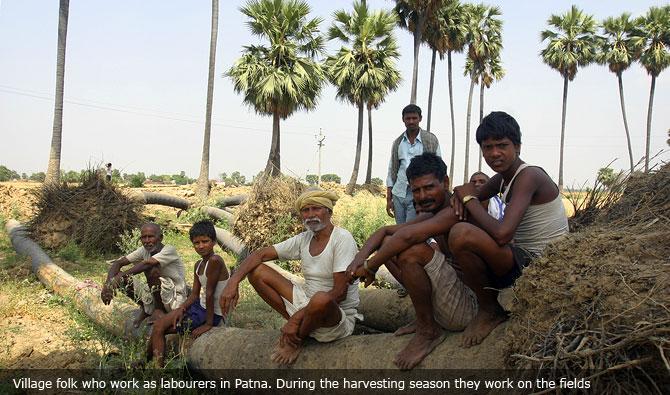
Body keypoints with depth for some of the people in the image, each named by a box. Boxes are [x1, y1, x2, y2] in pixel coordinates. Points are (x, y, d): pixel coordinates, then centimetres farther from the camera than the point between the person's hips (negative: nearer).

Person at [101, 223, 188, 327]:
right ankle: (145, 309, 8)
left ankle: (159, 309, -10)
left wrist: (120, 275, -37)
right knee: (123, 279, -10)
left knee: (151, 268, -30)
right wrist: (108, 283, -25)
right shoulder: (144, 251, 0)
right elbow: (118, 263, -7)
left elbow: (147, 263, -35)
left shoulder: (169, 250, -19)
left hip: (175, 299, -6)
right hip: (154, 295, 6)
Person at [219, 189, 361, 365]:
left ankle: (296, 341, -9)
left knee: (321, 299, -43)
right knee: (256, 271, -3)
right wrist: (233, 281, -16)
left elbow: (339, 293, -23)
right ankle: (300, 328, 1)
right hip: (307, 304, 6)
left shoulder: (342, 238, -17)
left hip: (340, 316, -6)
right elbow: (260, 254, 2)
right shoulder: (303, 239, 3)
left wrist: (296, 318, -25)